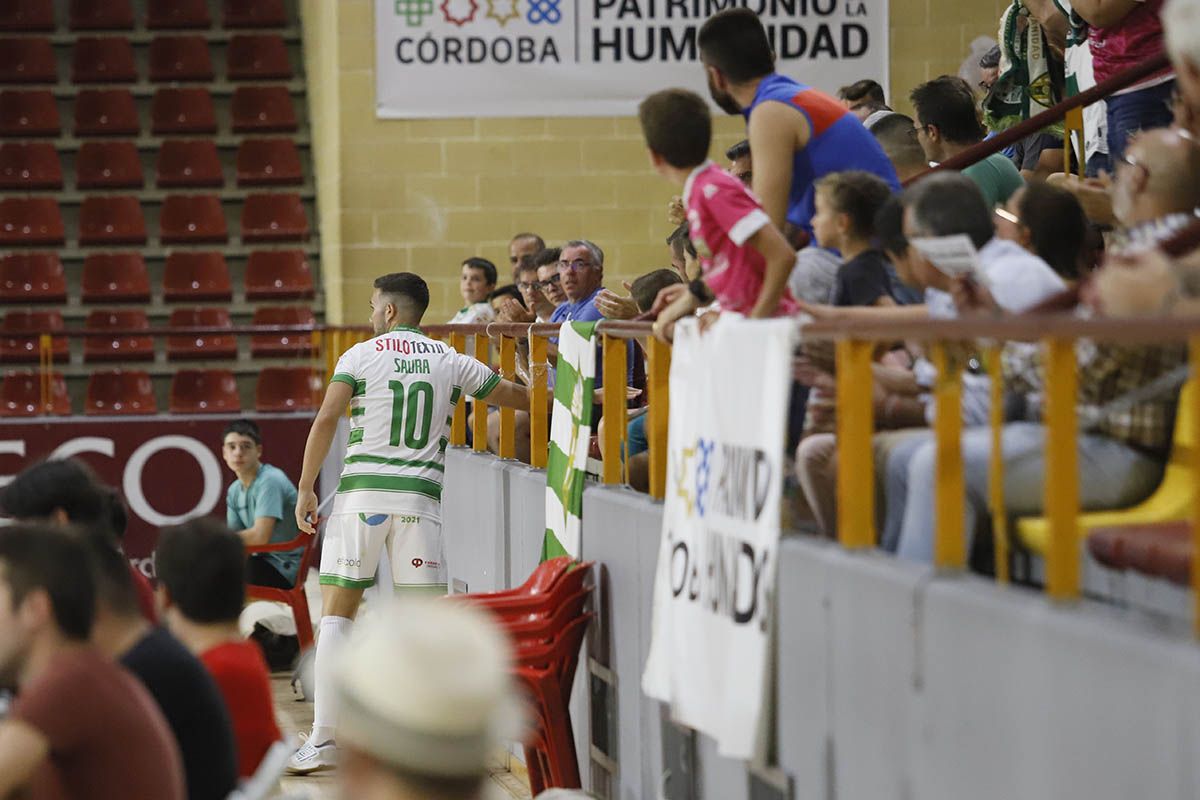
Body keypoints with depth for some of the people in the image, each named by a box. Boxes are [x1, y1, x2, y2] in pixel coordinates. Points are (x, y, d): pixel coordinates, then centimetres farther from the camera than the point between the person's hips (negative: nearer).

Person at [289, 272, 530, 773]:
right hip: (420, 497, 2)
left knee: (337, 614, 3)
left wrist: (306, 488, -2)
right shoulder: (450, 362, 10)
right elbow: (520, 398, 16)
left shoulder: (360, 355, 4)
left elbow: (326, 420, -8)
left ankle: (323, 741, -1)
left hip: (361, 494, -1)